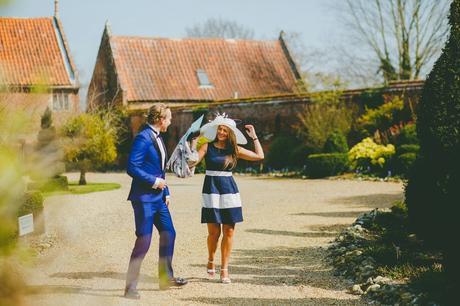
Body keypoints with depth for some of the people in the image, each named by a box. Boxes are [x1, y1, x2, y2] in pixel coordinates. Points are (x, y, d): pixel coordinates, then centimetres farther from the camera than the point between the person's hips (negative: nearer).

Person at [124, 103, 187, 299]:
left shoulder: (157, 138, 14)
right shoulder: (143, 138, -16)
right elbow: (132, 168, -22)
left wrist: (166, 192, 17)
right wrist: (154, 181, -17)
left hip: (158, 197, 10)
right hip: (144, 197, -10)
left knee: (169, 233, 15)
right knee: (144, 241, -8)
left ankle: (166, 278, 28)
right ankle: (130, 287, 0)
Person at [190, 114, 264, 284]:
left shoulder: (234, 149, 6)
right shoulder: (207, 146, 0)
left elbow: (260, 156, 4)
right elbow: (193, 161, -12)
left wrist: (254, 137, 7)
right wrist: (194, 142, -9)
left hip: (229, 189, 2)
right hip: (211, 188, -2)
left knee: (228, 232, 1)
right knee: (214, 231, -1)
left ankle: (224, 269, 11)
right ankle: (211, 260, 27)